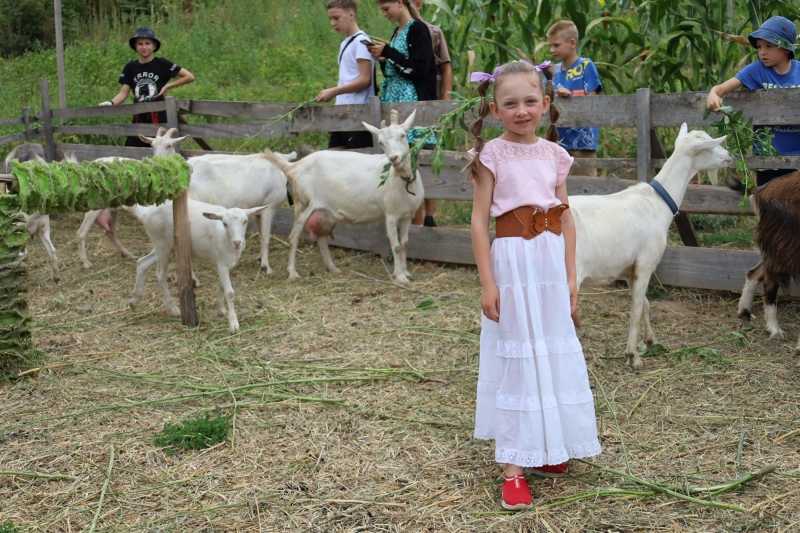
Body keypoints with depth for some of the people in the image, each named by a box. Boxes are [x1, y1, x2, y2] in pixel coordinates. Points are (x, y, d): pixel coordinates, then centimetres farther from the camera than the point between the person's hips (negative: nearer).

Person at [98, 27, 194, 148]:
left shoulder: (162, 64, -2)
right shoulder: (130, 68, 9)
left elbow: (189, 77, -4)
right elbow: (123, 93, 6)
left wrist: (168, 86, -7)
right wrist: (111, 103, -13)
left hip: (159, 117, -4)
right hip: (139, 119, 4)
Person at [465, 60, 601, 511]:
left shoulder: (554, 154, 6)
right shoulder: (492, 155, -6)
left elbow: (566, 219, 9)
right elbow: (480, 220, -8)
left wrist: (571, 277, 6)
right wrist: (487, 282, -12)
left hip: (551, 261, 4)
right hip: (512, 261, -4)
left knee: (556, 354, 11)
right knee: (515, 359, 0)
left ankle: (546, 450, 28)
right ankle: (514, 468, 6)